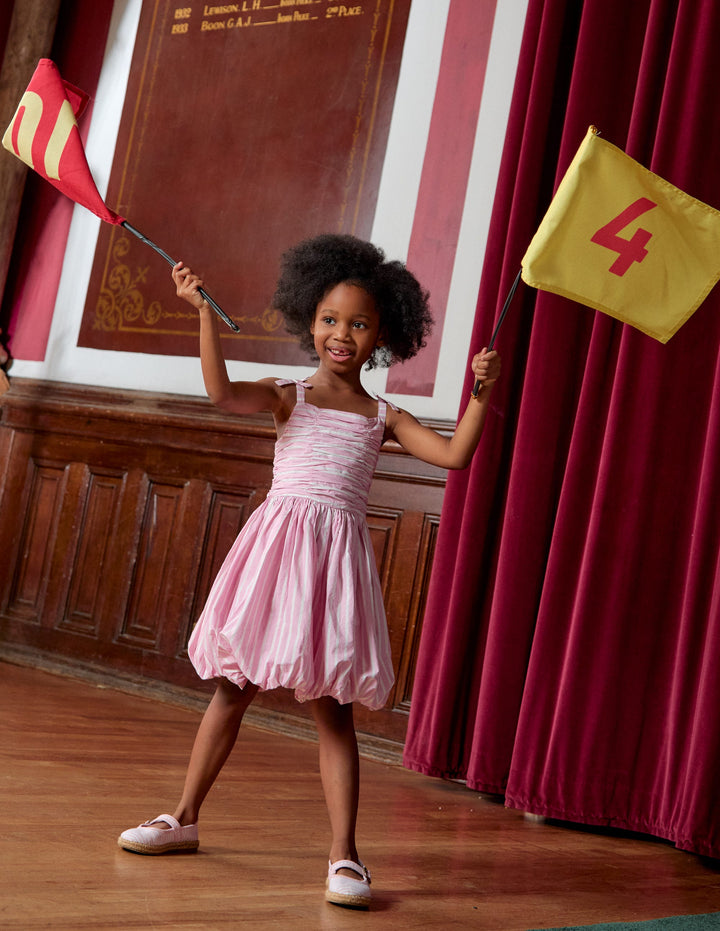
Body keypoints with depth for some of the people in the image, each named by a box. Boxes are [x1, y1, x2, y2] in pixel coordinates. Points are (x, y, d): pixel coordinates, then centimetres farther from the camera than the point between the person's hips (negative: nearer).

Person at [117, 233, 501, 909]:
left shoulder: (382, 417, 11)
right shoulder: (287, 397, 8)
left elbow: (453, 454, 2)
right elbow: (221, 392, -12)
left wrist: (481, 393, -5)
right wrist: (205, 312, -17)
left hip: (336, 554, 0)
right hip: (275, 544, 0)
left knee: (331, 708, -1)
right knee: (231, 690, 9)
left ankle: (343, 854, 1)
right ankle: (185, 818, 25)